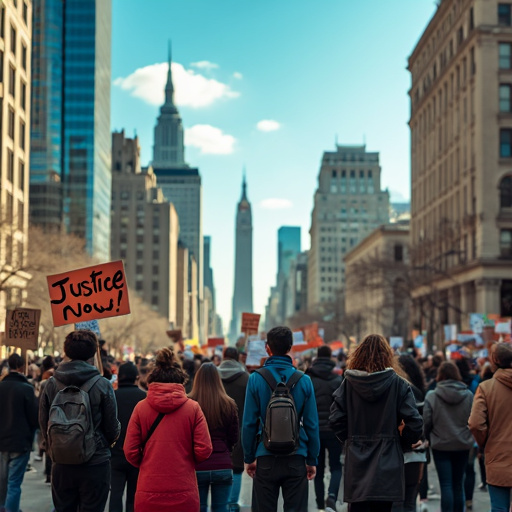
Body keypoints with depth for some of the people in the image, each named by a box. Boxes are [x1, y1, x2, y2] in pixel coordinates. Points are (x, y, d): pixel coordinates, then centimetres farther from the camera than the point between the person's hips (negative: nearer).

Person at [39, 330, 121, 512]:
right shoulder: (102, 385, -11)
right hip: (95, 464, -3)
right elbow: (112, 427, -6)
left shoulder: (51, 384, -3)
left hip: (61, 465, 3)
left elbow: (43, 423, 3)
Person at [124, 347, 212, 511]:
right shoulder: (193, 408, -3)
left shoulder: (141, 407, -2)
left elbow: (130, 452, -2)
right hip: (184, 493, 0)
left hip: (148, 493, 1)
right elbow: (204, 450, -5)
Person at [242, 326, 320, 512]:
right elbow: (312, 424, -1)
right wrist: (312, 460, 8)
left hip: (266, 458, -1)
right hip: (296, 458, 1)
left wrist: (249, 457, 6)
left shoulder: (256, 379, -6)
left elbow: (249, 423, -4)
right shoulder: (304, 380, -3)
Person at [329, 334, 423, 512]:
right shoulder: (397, 384, -5)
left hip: (357, 460, 1)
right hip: (387, 461, -1)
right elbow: (414, 421, -10)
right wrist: (407, 442, 8)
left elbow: (336, 419, -5)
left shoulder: (348, 383, -2)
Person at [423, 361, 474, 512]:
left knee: (446, 485, 0)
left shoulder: (431, 396, -11)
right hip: (463, 445, 2)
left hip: (440, 445, -2)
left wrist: (430, 438, 13)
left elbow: (427, 422, -6)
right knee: (458, 484, 13)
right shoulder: (468, 395, -5)